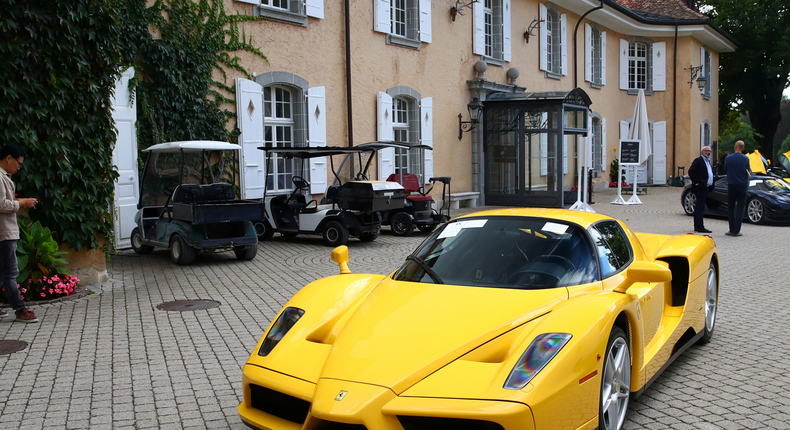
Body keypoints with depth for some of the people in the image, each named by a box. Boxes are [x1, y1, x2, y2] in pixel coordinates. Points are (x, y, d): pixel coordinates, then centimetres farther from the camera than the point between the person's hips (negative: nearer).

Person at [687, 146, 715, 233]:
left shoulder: (708, 161, 20)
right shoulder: (698, 160, -8)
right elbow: (691, 171, -19)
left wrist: (711, 185, 15)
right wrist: (696, 182, -19)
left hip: (706, 187, 9)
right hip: (700, 187, -9)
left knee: (699, 207, 12)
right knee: (700, 207, -11)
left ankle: (697, 227, 16)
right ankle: (700, 227, -11)